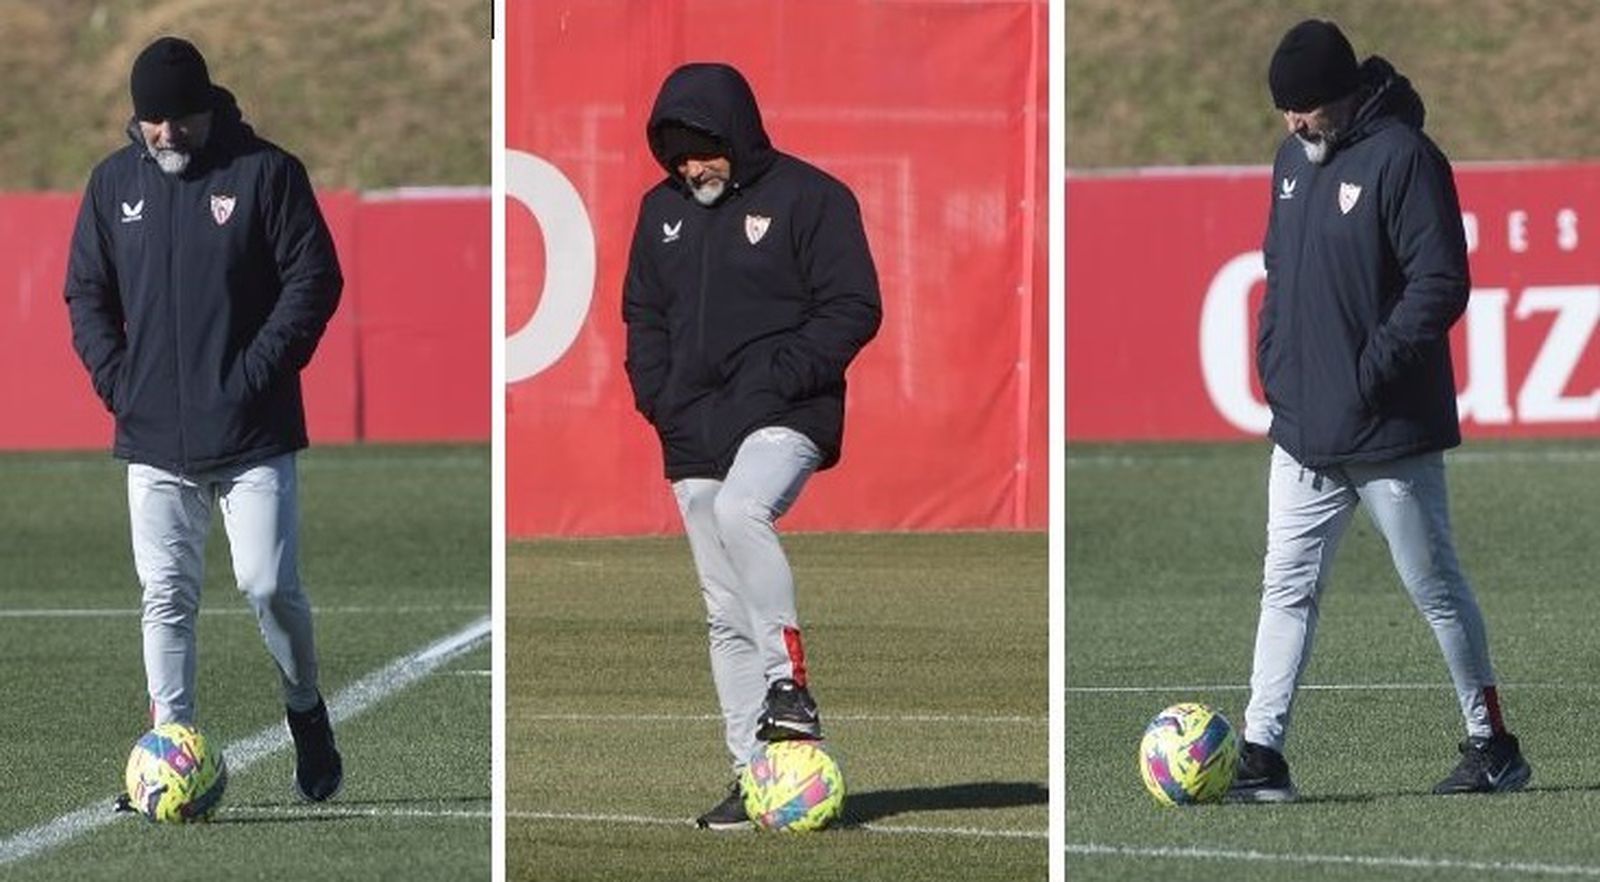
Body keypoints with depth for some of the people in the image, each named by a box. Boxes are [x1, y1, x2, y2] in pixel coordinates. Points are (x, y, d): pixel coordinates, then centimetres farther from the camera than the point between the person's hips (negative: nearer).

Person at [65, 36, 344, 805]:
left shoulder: (265, 172, -4)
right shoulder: (114, 183, 8)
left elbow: (314, 279, -5)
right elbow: (85, 293, 14)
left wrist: (259, 369, -13)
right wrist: (115, 377, -1)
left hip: (252, 434, -3)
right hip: (152, 435, 3)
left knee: (269, 585, -6)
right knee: (166, 597, 1)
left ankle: (307, 712, 20)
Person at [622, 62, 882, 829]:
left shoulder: (809, 198, -5)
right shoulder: (663, 210, 13)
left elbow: (853, 308, -8)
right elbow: (643, 313, 21)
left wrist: (777, 377, -17)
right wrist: (657, 393, 4)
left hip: (785, 418, -6)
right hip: (694, 435, 6)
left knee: (741, 510, -36)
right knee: (725, 613, 5)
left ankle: (789, 681, -26)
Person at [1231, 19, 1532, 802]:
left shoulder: (1402, 157, -14)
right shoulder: (1292, 161, 10)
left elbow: (1441, 285, -18)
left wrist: (1370, 374, -19)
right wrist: (1273, 365, 7)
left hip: (1387, 435, -7)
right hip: (1303, 432, 7)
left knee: (1436, 589, 5)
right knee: (1287, 590, 3)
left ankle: (1493, 748, 17)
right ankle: (1261, 754, 3)